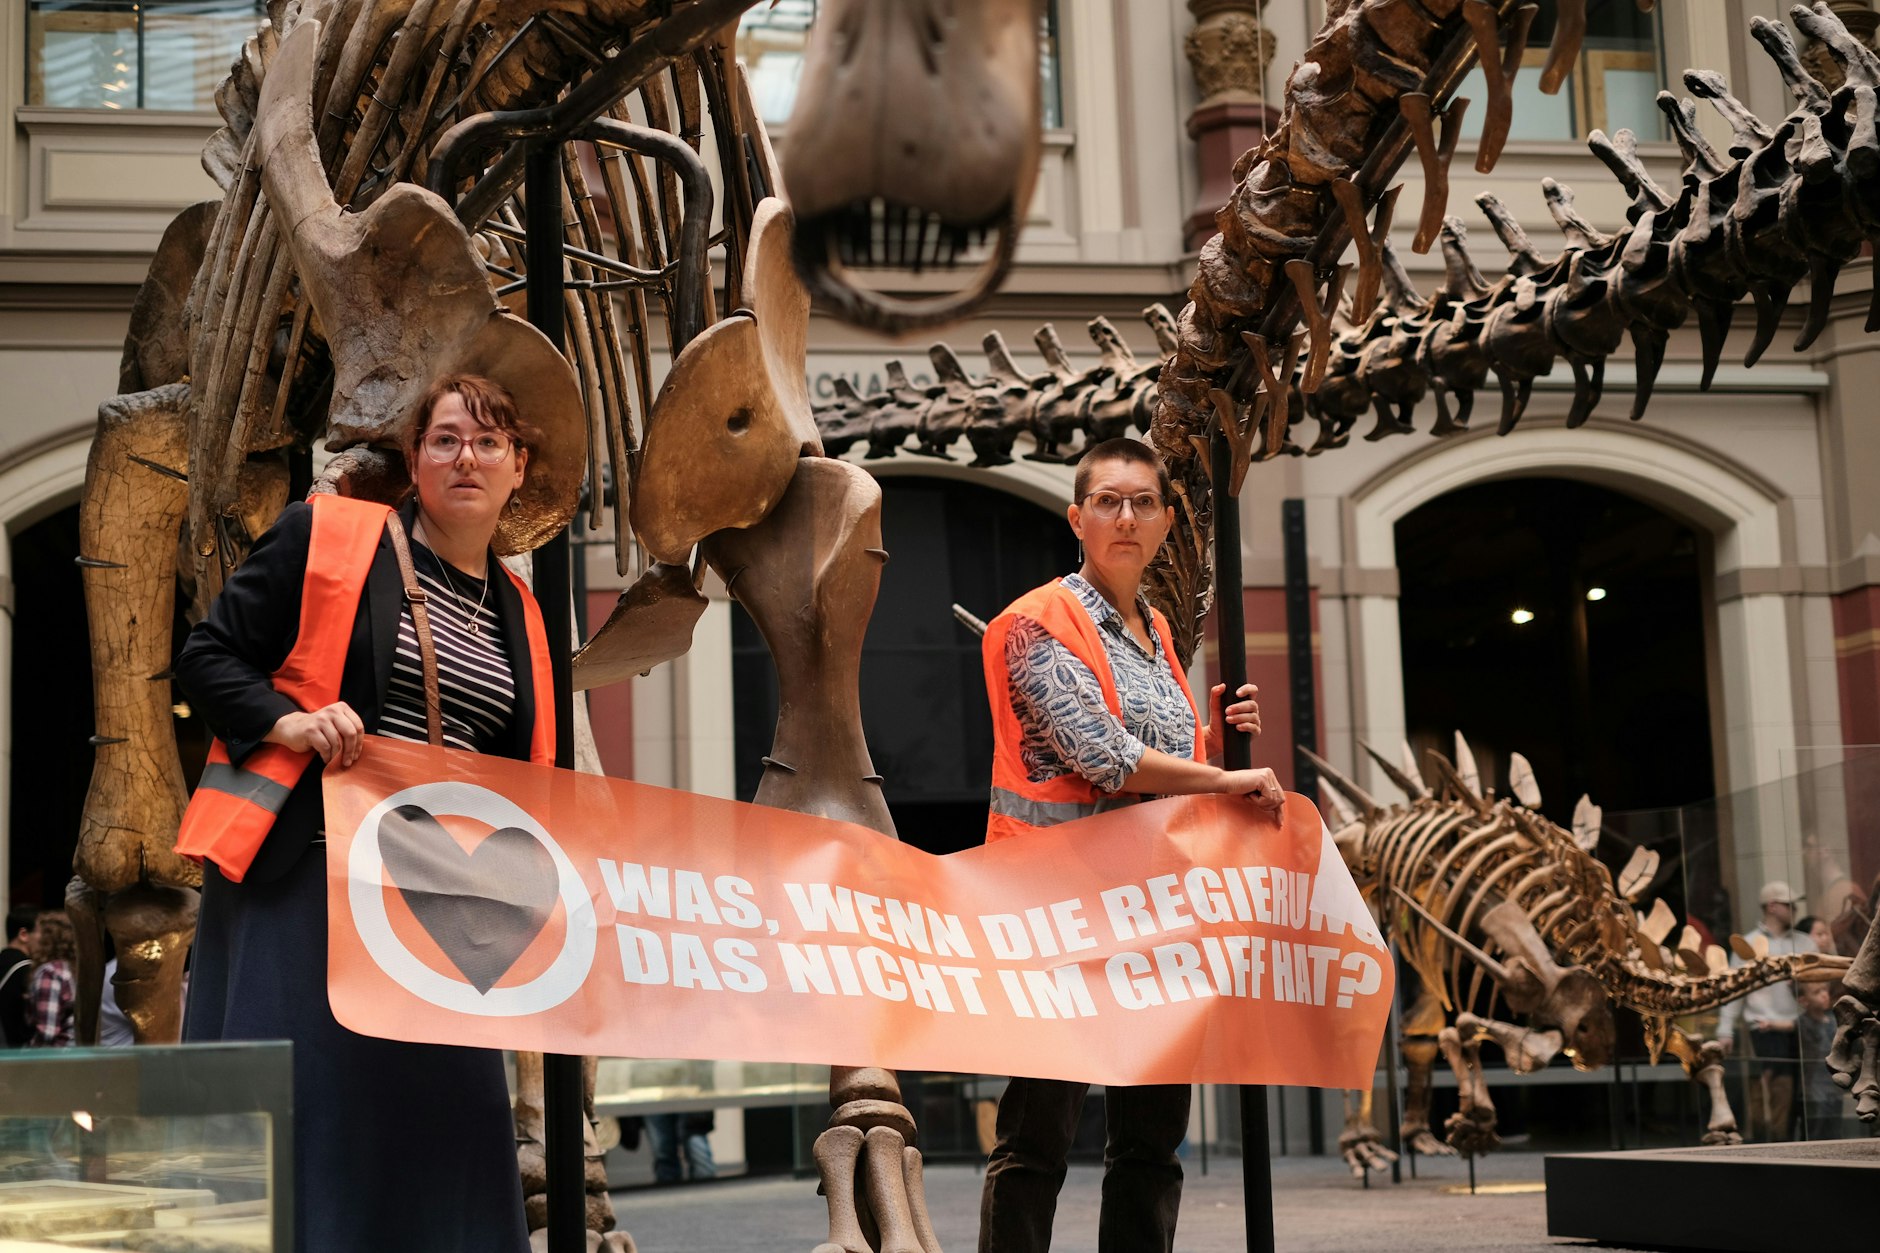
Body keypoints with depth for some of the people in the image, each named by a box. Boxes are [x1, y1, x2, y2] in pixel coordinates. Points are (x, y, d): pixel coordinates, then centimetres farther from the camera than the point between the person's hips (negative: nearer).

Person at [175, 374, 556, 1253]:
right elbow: (207, 658, -1)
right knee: (290, 1100, -6)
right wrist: (289, 721, -18)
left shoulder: (517, 614, 16)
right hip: (301, 872, -5)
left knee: (442, 1109, 3)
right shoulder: (325, 536, 1)